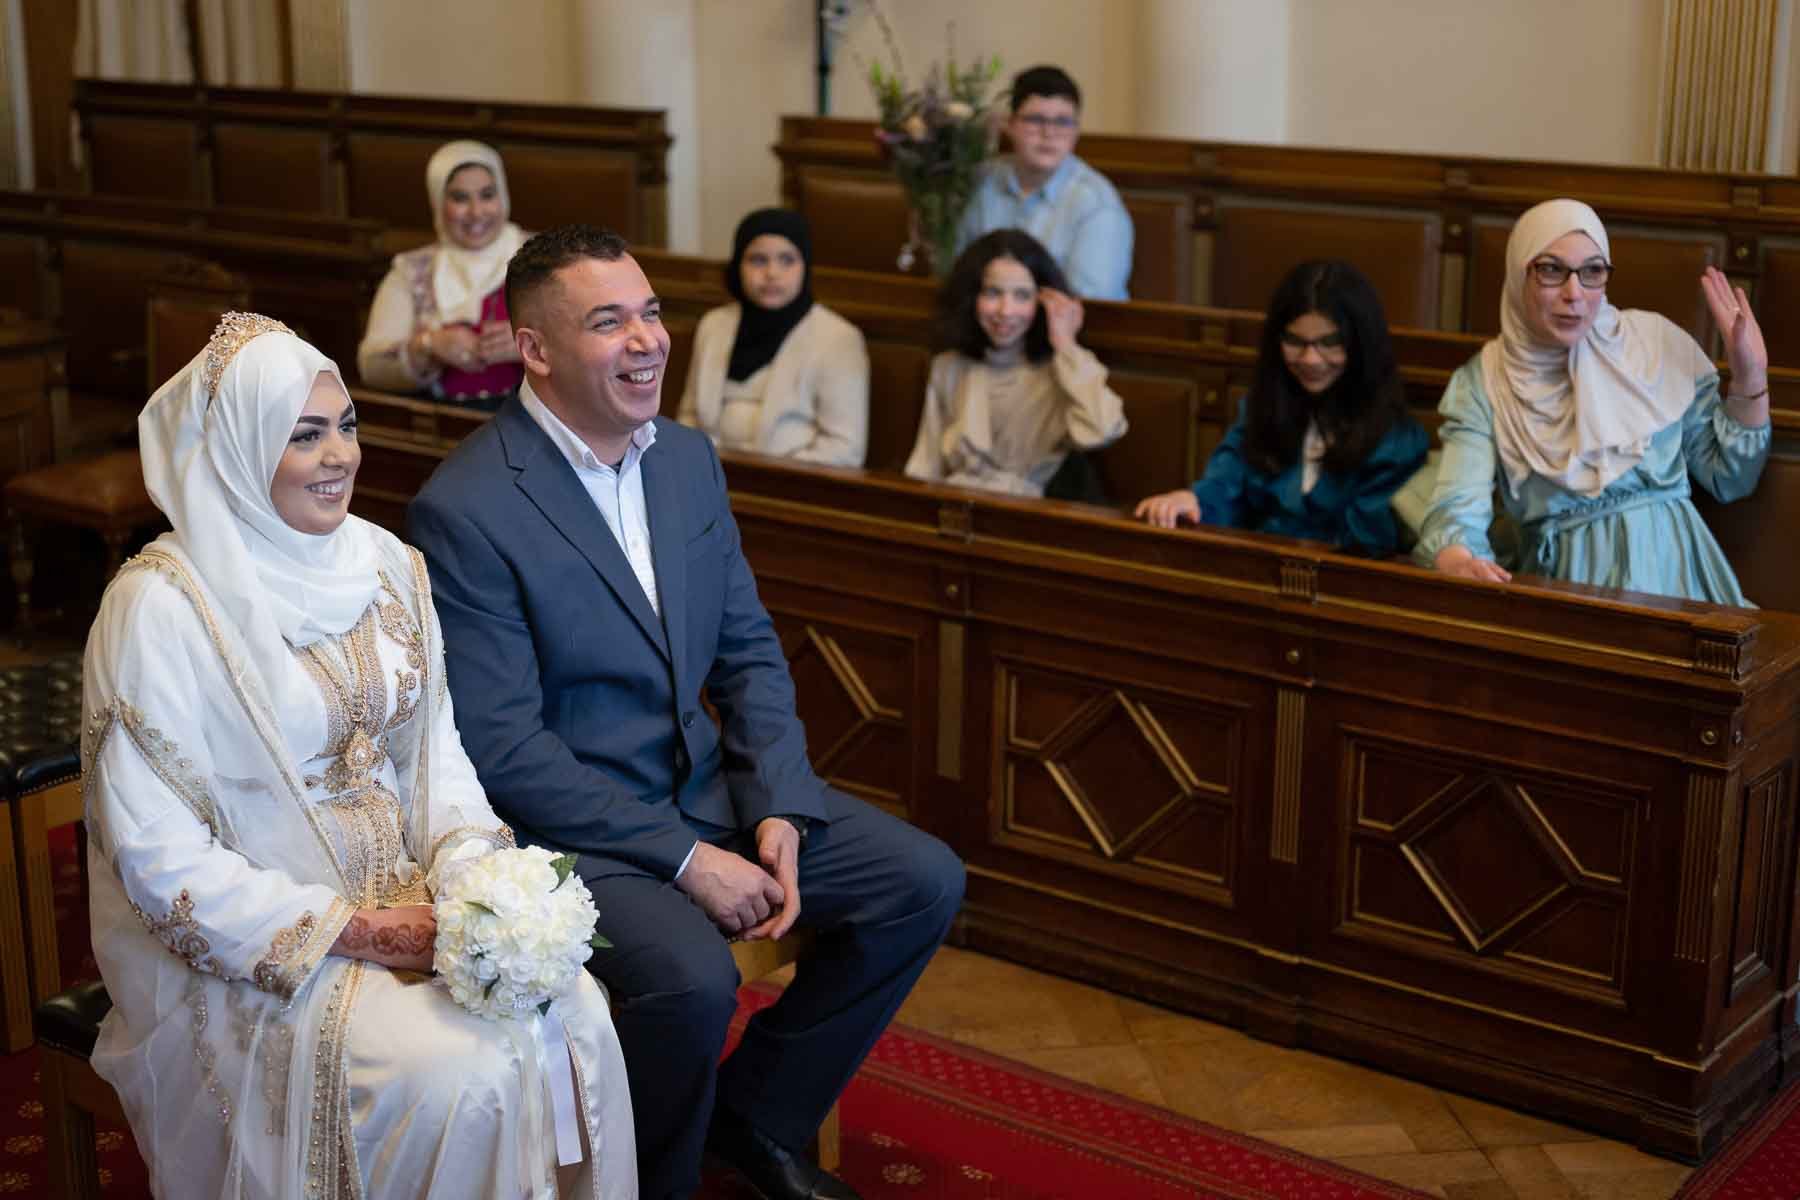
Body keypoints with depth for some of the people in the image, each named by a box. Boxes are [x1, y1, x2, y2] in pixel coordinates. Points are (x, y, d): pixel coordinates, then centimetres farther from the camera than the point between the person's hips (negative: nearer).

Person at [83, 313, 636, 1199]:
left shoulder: (386, 564, 3)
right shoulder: (159, 605, -14)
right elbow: (157, 854, -14)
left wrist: (472, 875, -10)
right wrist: (351, 930, -18)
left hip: (409, 899, 5)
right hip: (259, 949, -5)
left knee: (572, 1018, -19)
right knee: (464, 1074, -25)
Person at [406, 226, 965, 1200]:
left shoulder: (689, 459, 5)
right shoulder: (464, 510, -18)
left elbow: (748, 650, 9)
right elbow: (503, 747, -20)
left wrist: (780, 811, -6)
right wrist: (685, 860, -21)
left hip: (706, 787, 8)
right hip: (564, 824, -7)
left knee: (922, 881, 0)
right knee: (693, 978, -32)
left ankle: (757, 1111, 18)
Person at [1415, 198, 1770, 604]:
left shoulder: (1655, 343, 5)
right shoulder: (1481, 384, 2)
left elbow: (1729, 480, 12)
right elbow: (1458, 512, -12)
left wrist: (1751, 380, -1)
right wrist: (1459, 563, -35)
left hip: (1668, 572, -1)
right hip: (1562, 587, 1)